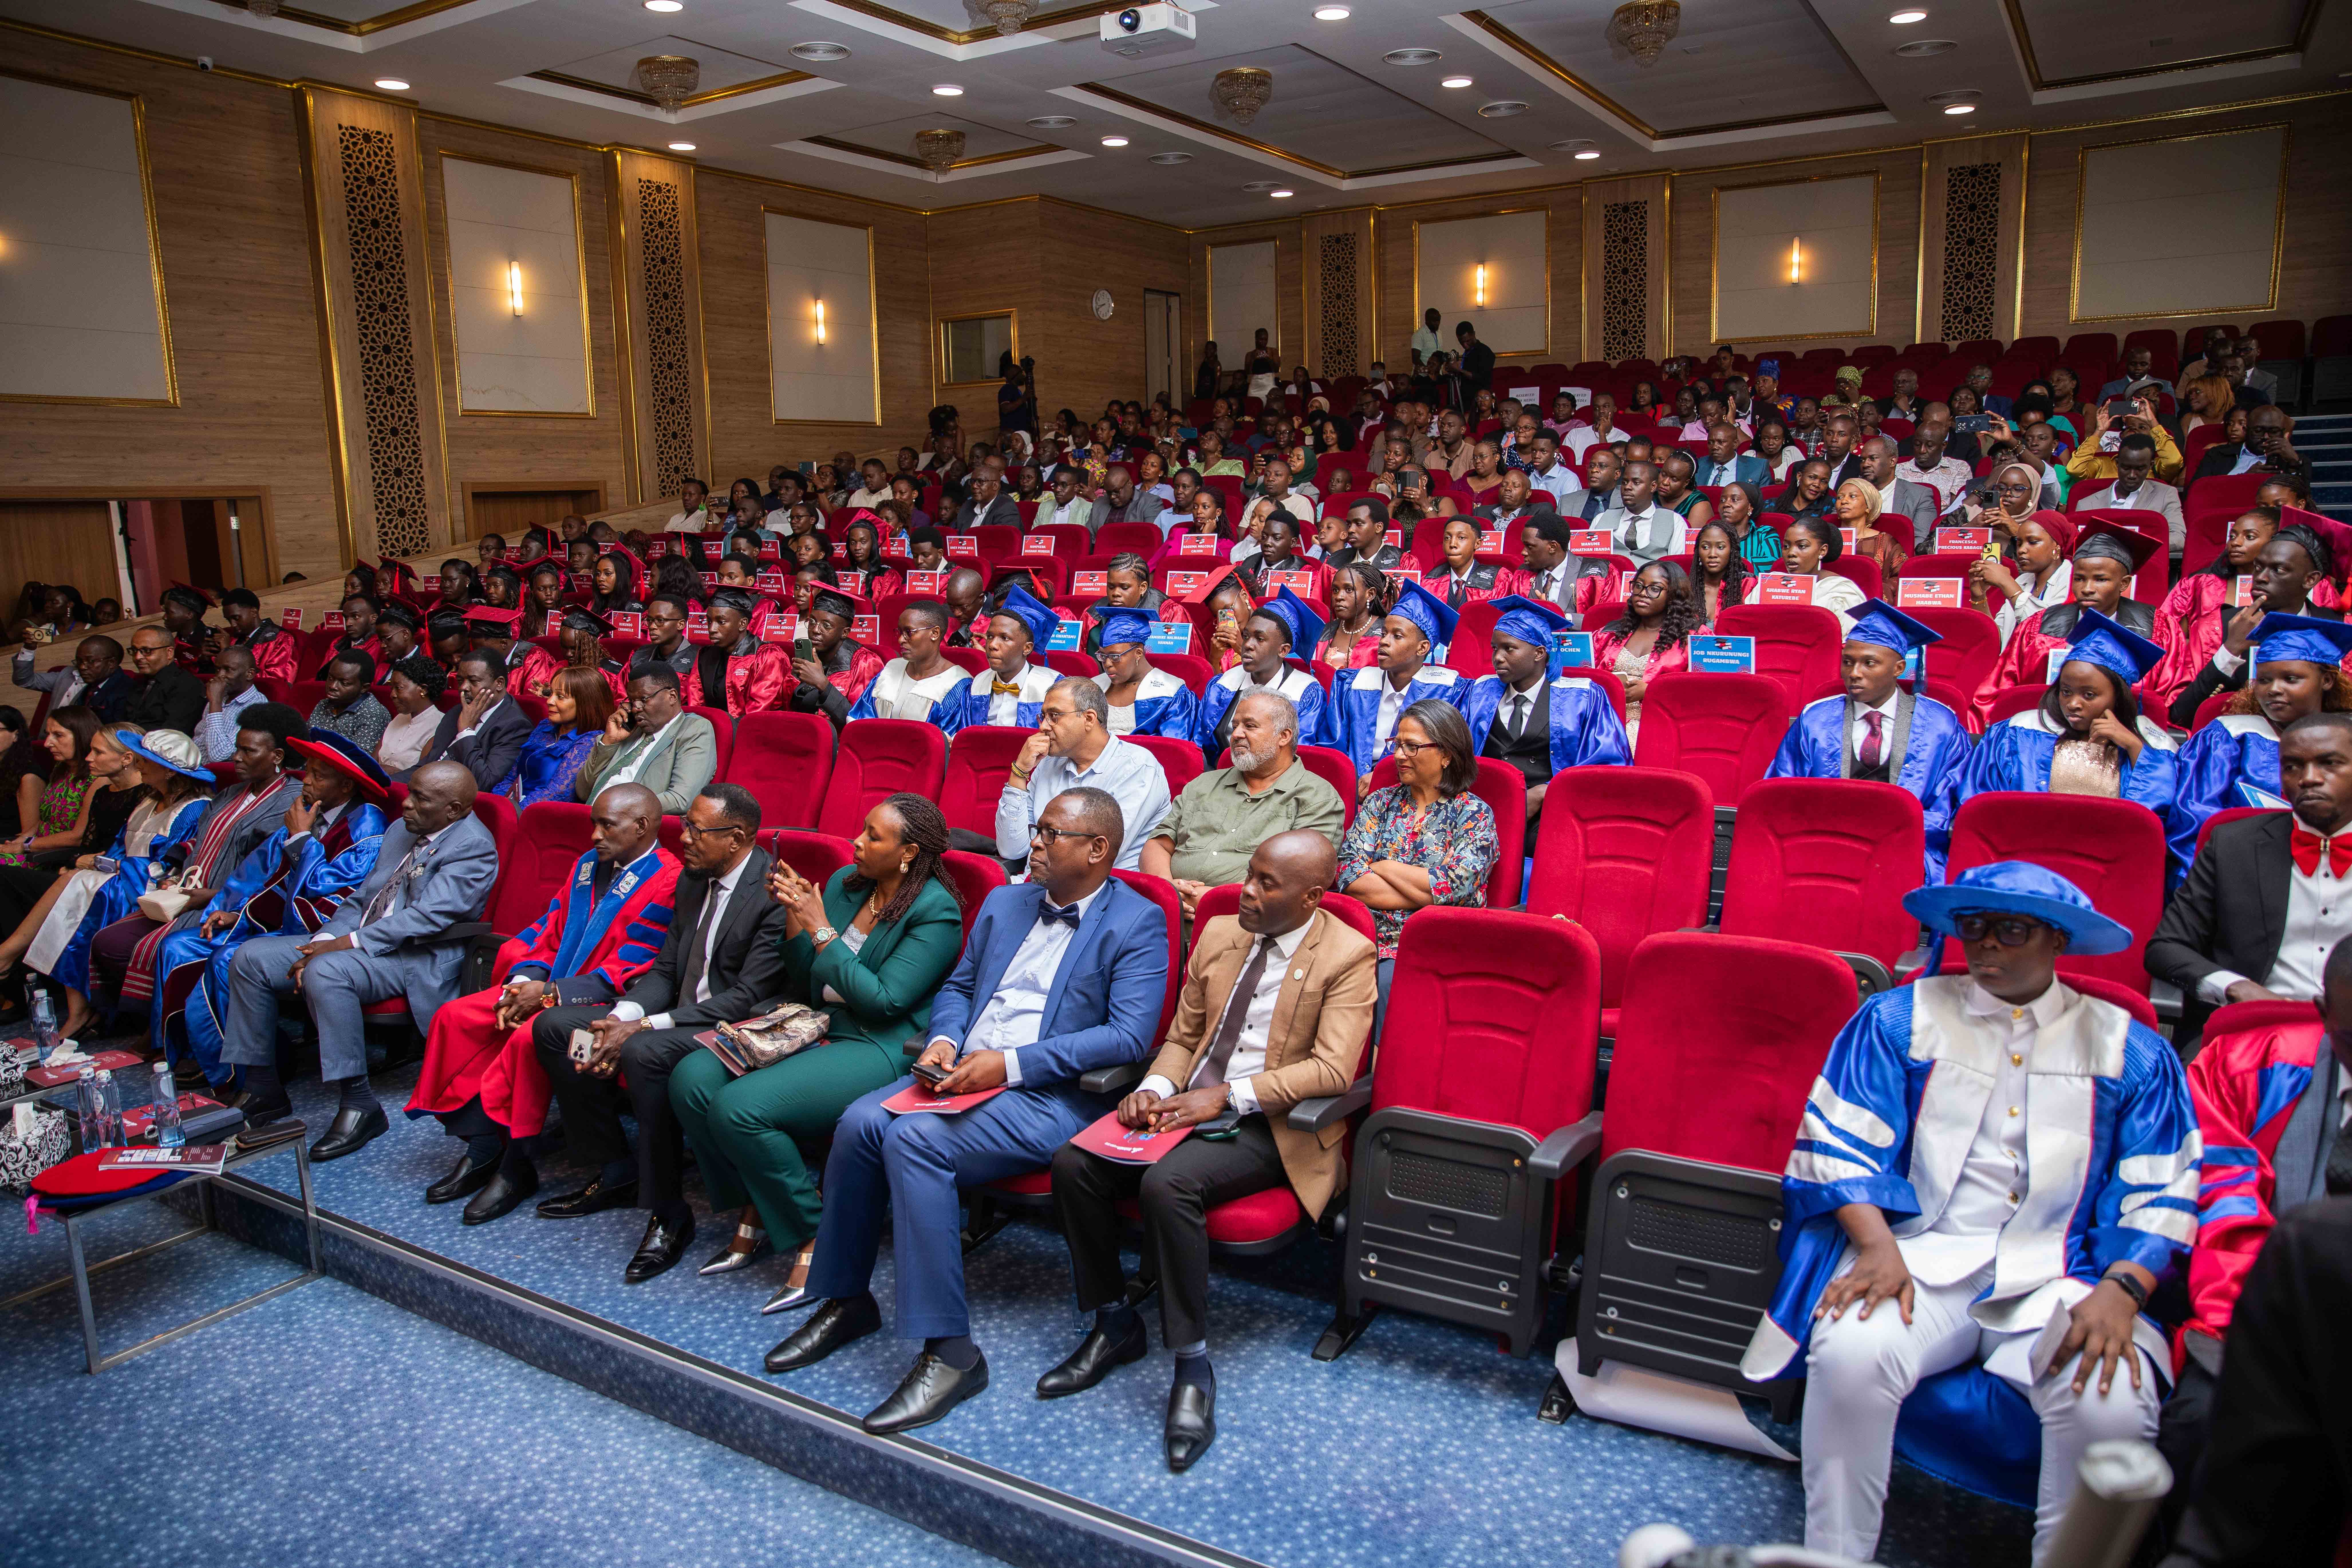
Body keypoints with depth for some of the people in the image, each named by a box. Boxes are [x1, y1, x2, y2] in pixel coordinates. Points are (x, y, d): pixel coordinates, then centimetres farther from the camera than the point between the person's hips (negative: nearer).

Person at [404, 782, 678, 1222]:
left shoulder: (667, 881, -14)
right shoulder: (588, 866, 15)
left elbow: (626, 973, -18)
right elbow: (546, 932, 16)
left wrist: (549, 993, -18)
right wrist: (523, 981, -4)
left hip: (604, 1004, -9)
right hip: (544, 988, 9)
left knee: (528, 1036, -32)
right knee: (454, 1018, -4)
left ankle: (516, 1167, -16)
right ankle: (482, 1148, -1)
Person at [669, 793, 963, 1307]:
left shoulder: (936, 912, -11)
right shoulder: (845, 883, 11)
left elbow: (884, 1000, -17)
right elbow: (807, 986, 16)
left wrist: (821, 930, -16)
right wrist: (793, 919, -1)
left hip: (880, 1048, -8)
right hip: (818, 1030, 8)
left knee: (740, 1107, -25)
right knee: (692, 1080, -11)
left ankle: (815, 1240, -8)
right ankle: (752, 1214, 4)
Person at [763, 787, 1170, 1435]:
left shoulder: (1137, 923, -3)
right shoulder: (1005, 903, 20)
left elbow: (1129, 1035, -14)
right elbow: (957, 986, 25)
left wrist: (1012, 1063, -18)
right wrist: (945, 1039, 0)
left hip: (1054, 1095, -6)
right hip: (964, 1073, 7)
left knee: (914, 1140, -29)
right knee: (861, 1122, -20)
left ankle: (949, 1350, -20)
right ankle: (845, 1302, 1)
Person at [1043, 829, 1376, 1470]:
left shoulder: (1347, 956, -8)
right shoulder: (1218, 934, 12)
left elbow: (1334, 1069, -18)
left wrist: (1226, 1096, -21)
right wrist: (1155, 1088, -4)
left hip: (1271, 1126, -7)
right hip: (1190, 1105, 7)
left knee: (1167, 1183, -33)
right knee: (1072, 1163, -14)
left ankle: (1193, 1369, -17)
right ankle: (1114, 1325, 5)